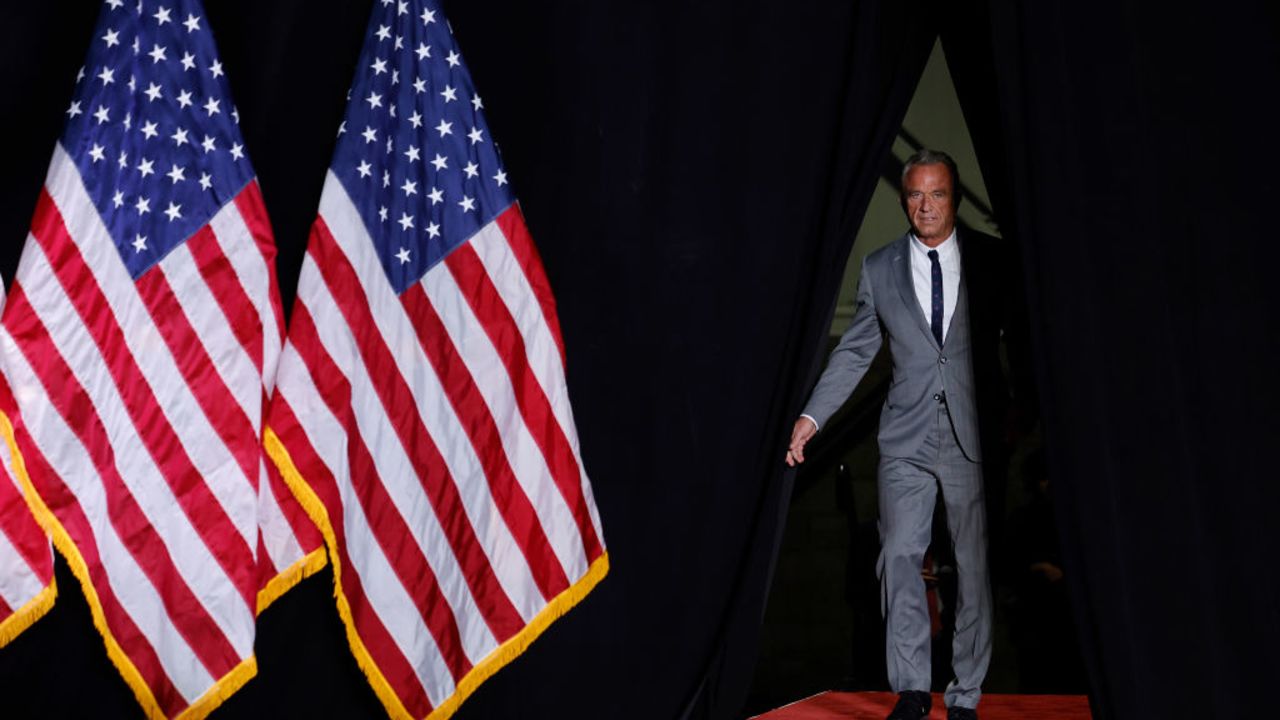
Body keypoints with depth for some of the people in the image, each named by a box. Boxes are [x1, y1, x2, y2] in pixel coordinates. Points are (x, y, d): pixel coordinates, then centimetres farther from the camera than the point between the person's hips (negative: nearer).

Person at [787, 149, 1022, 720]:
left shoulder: (991, 259, 2)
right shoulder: (879, 268, 6)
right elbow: (854, 351, 9)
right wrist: (812, 415, 3)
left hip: (973, 433, -1)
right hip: (906, 437, 1)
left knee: (973, 564, 6)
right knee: (899, 556, -5)